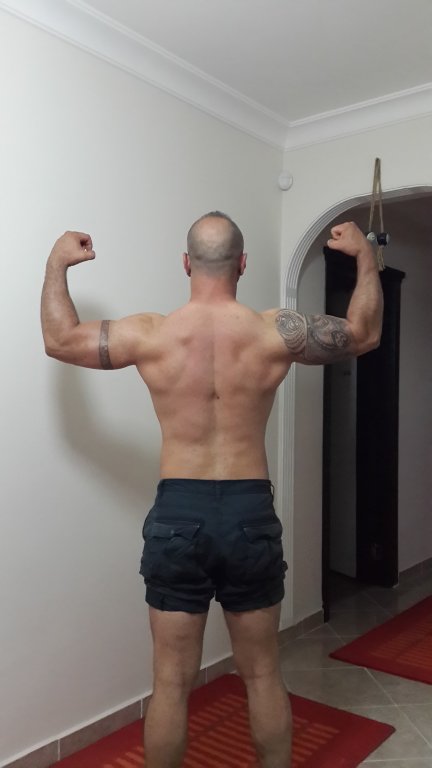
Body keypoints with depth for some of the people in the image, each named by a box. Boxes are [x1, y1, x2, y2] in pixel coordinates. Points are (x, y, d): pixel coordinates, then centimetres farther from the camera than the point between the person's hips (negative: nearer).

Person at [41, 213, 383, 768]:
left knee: (172, 682, 12)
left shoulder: (150, 335, -6)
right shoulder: (276, 333, -6)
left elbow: (59, 341, 10)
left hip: (177, 515, 0)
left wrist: (57, 265, 23)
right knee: (263, 675, 18)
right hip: (250, 513, 1)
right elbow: (366, 334, 10)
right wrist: (365, 255, 21)